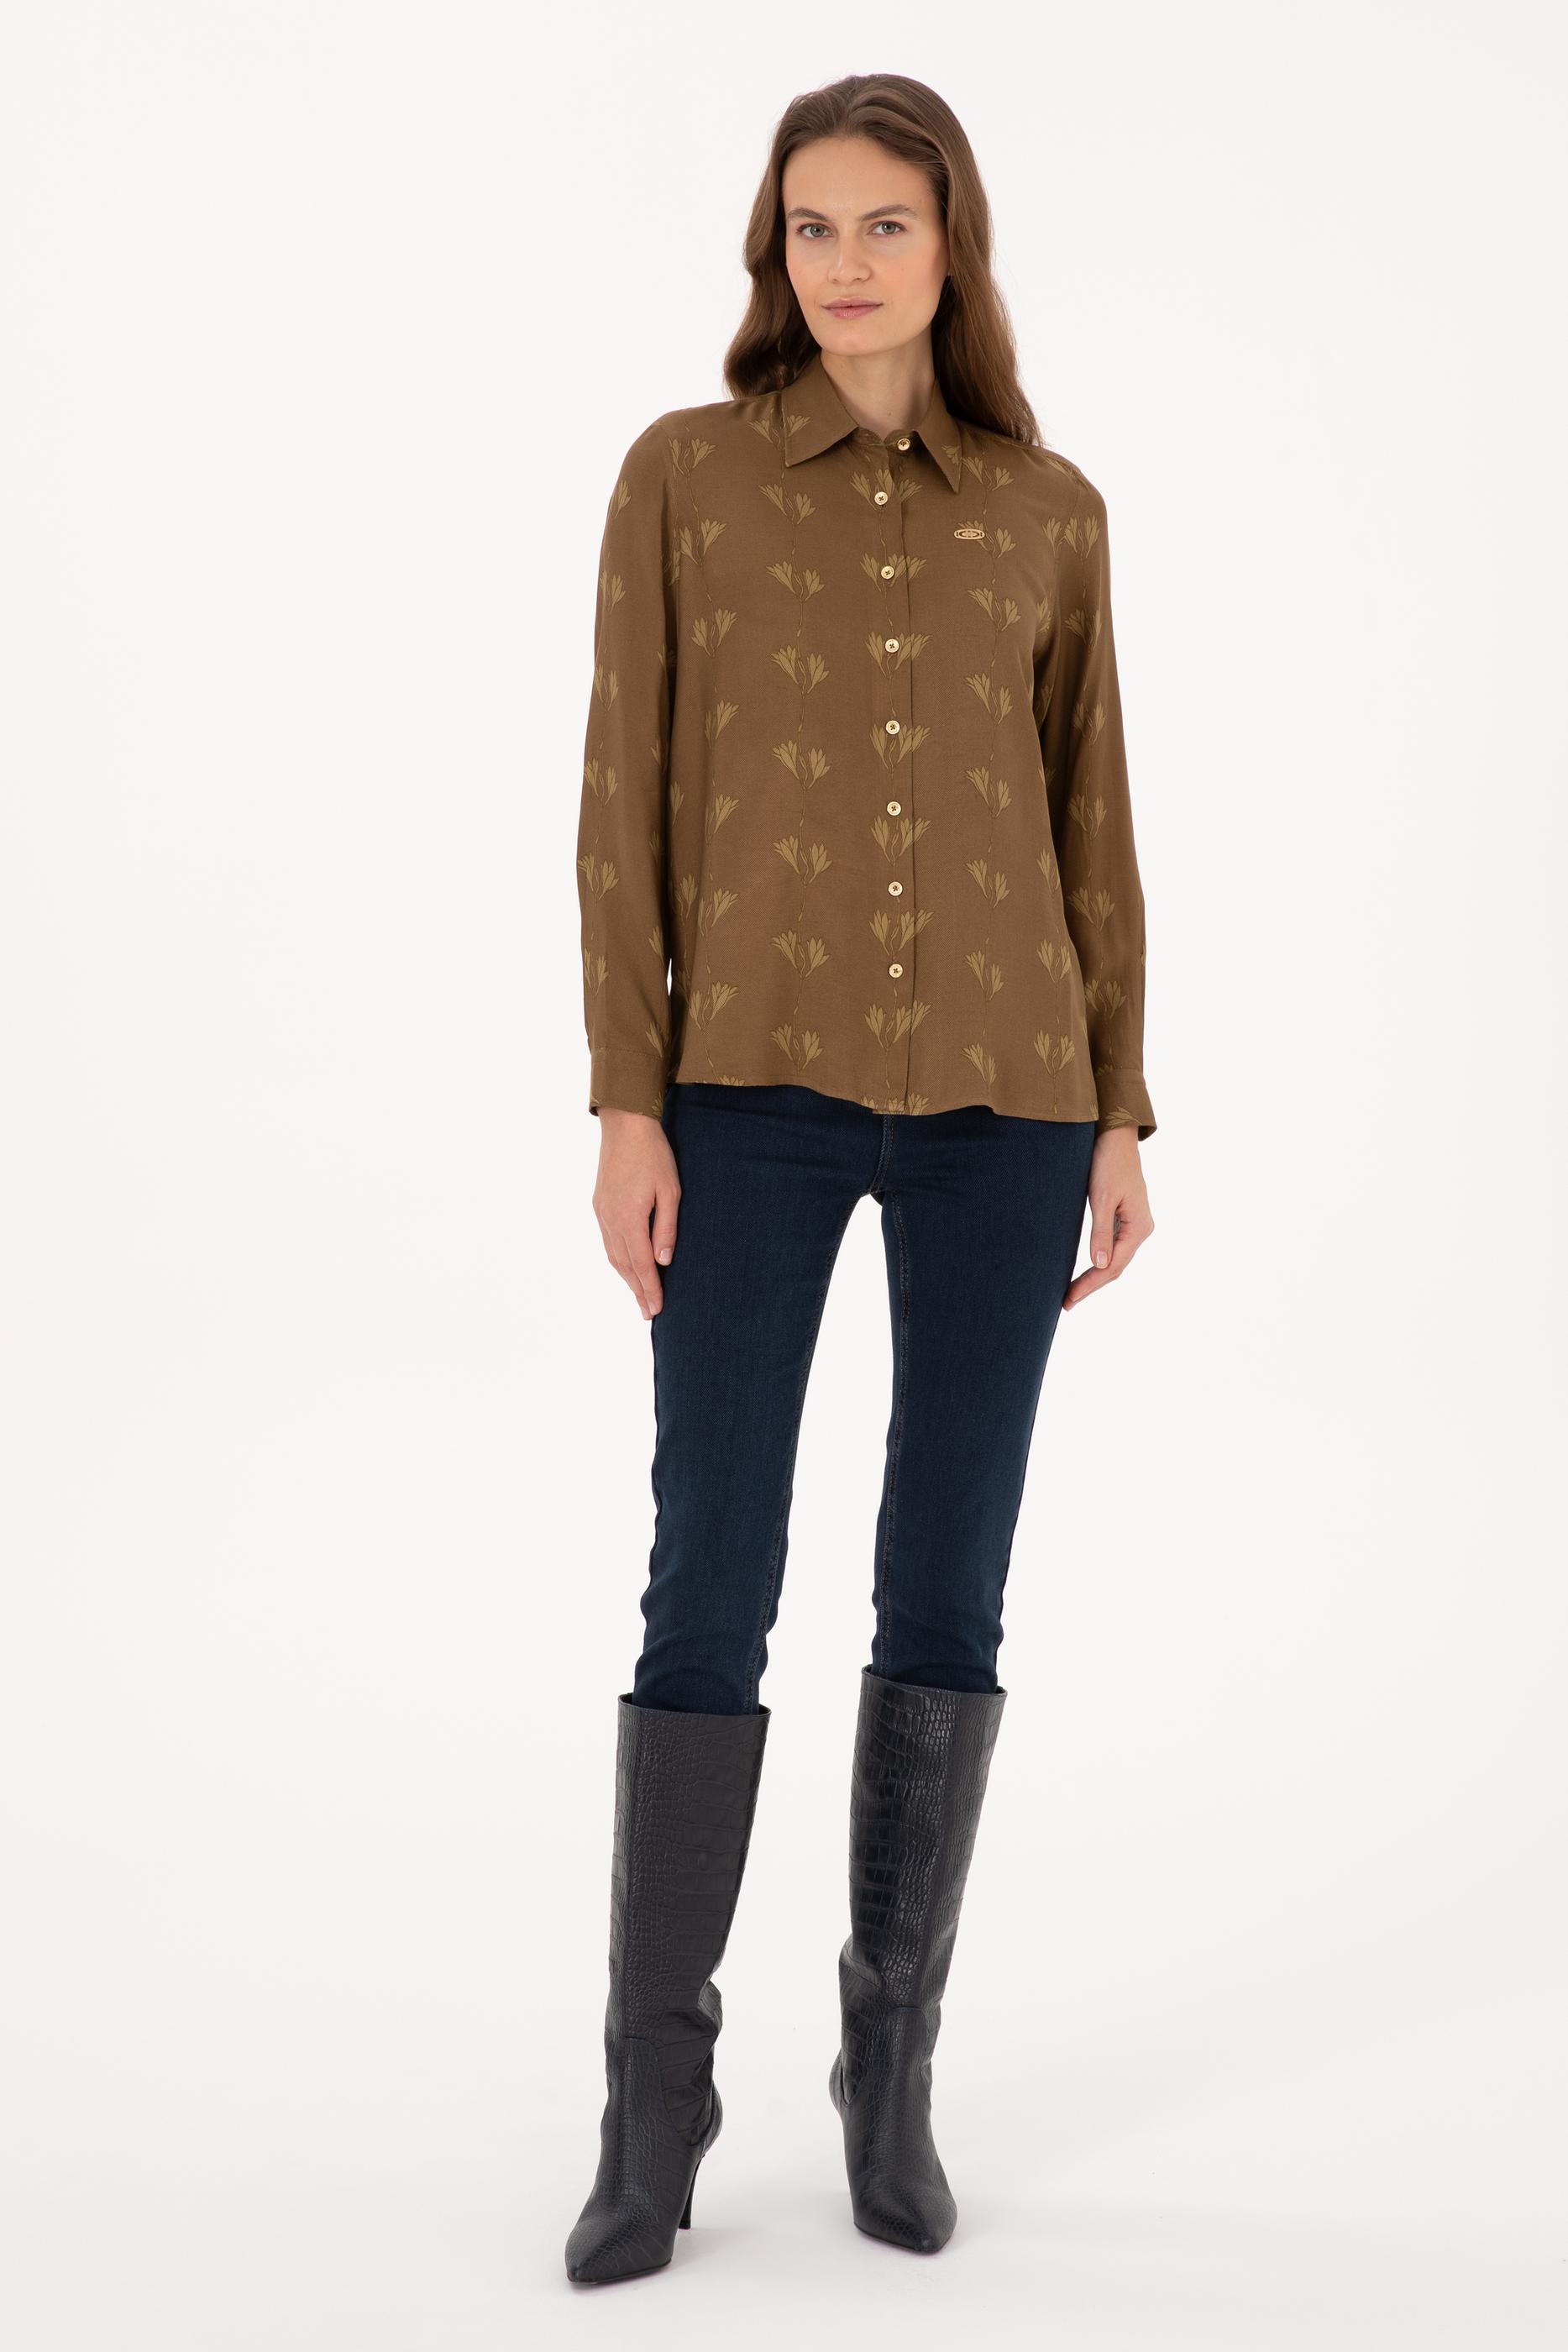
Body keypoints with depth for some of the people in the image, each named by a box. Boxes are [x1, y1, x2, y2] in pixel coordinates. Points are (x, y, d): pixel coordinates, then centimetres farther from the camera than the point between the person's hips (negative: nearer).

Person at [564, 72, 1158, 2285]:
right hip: (754, 1080, -2)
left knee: (949, 1588, 5)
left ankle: (893, 2062, 21)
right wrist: (626, 1106, -7)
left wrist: (1119, 1116, 4)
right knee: (708, 1589, -3)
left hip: (1000, 1095, 2)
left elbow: (1091, 825, 10)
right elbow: (629, 804, 0)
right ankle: (656, 2105, 10)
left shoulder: (1049, 510, 9)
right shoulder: (683, 474, 4)